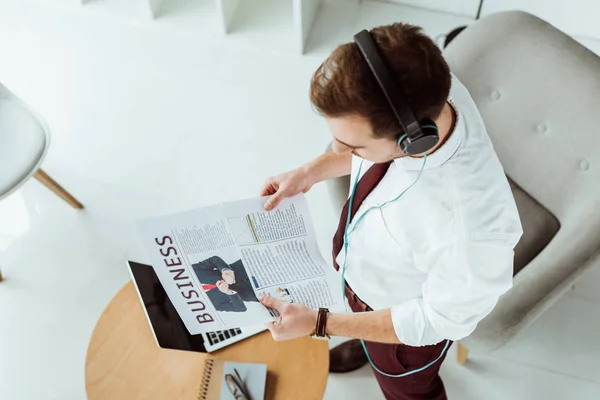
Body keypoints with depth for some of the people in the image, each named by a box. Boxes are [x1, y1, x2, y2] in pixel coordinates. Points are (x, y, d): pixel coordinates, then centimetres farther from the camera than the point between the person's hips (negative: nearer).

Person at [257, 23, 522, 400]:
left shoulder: (472, 228, -48)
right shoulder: (419, 90, -31)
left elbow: (440, 320, -27)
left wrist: (318, 323, -24)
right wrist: (310, 172, -11)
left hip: (408, 317, -5)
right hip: (356, 251, 6)